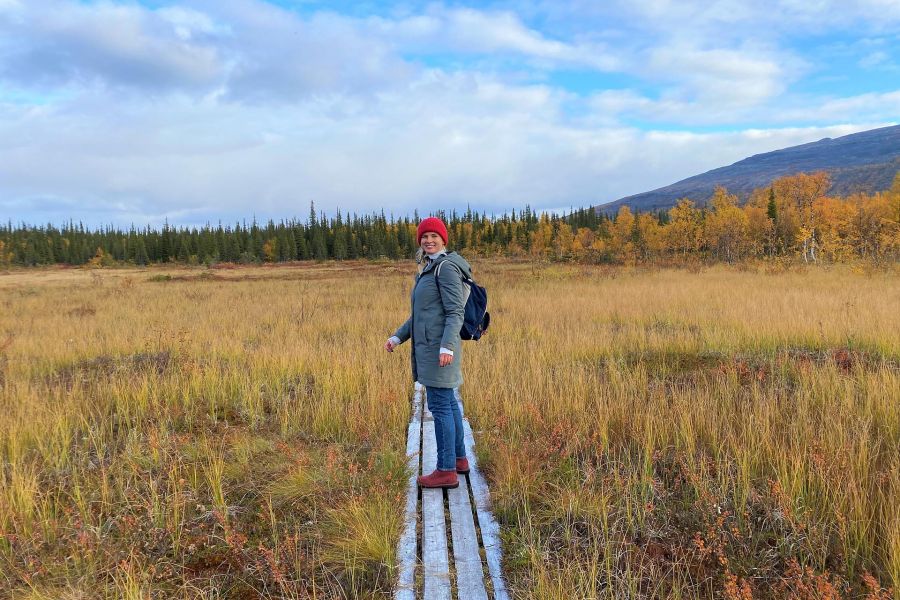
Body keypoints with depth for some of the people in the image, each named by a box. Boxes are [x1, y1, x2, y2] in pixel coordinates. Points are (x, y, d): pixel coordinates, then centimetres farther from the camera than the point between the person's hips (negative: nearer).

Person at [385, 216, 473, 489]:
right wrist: (397, 337, 15)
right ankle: (459, 459, 26)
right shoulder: (429, 270, 18)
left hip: (439, 347, -10)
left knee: (439, 405, -6)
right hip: (429, 346, 10)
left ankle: (446, 471, -1)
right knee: (448, 403, 15)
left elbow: (455, 312, -18)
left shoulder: (446, 267, -12)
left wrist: (447, 346, -28)